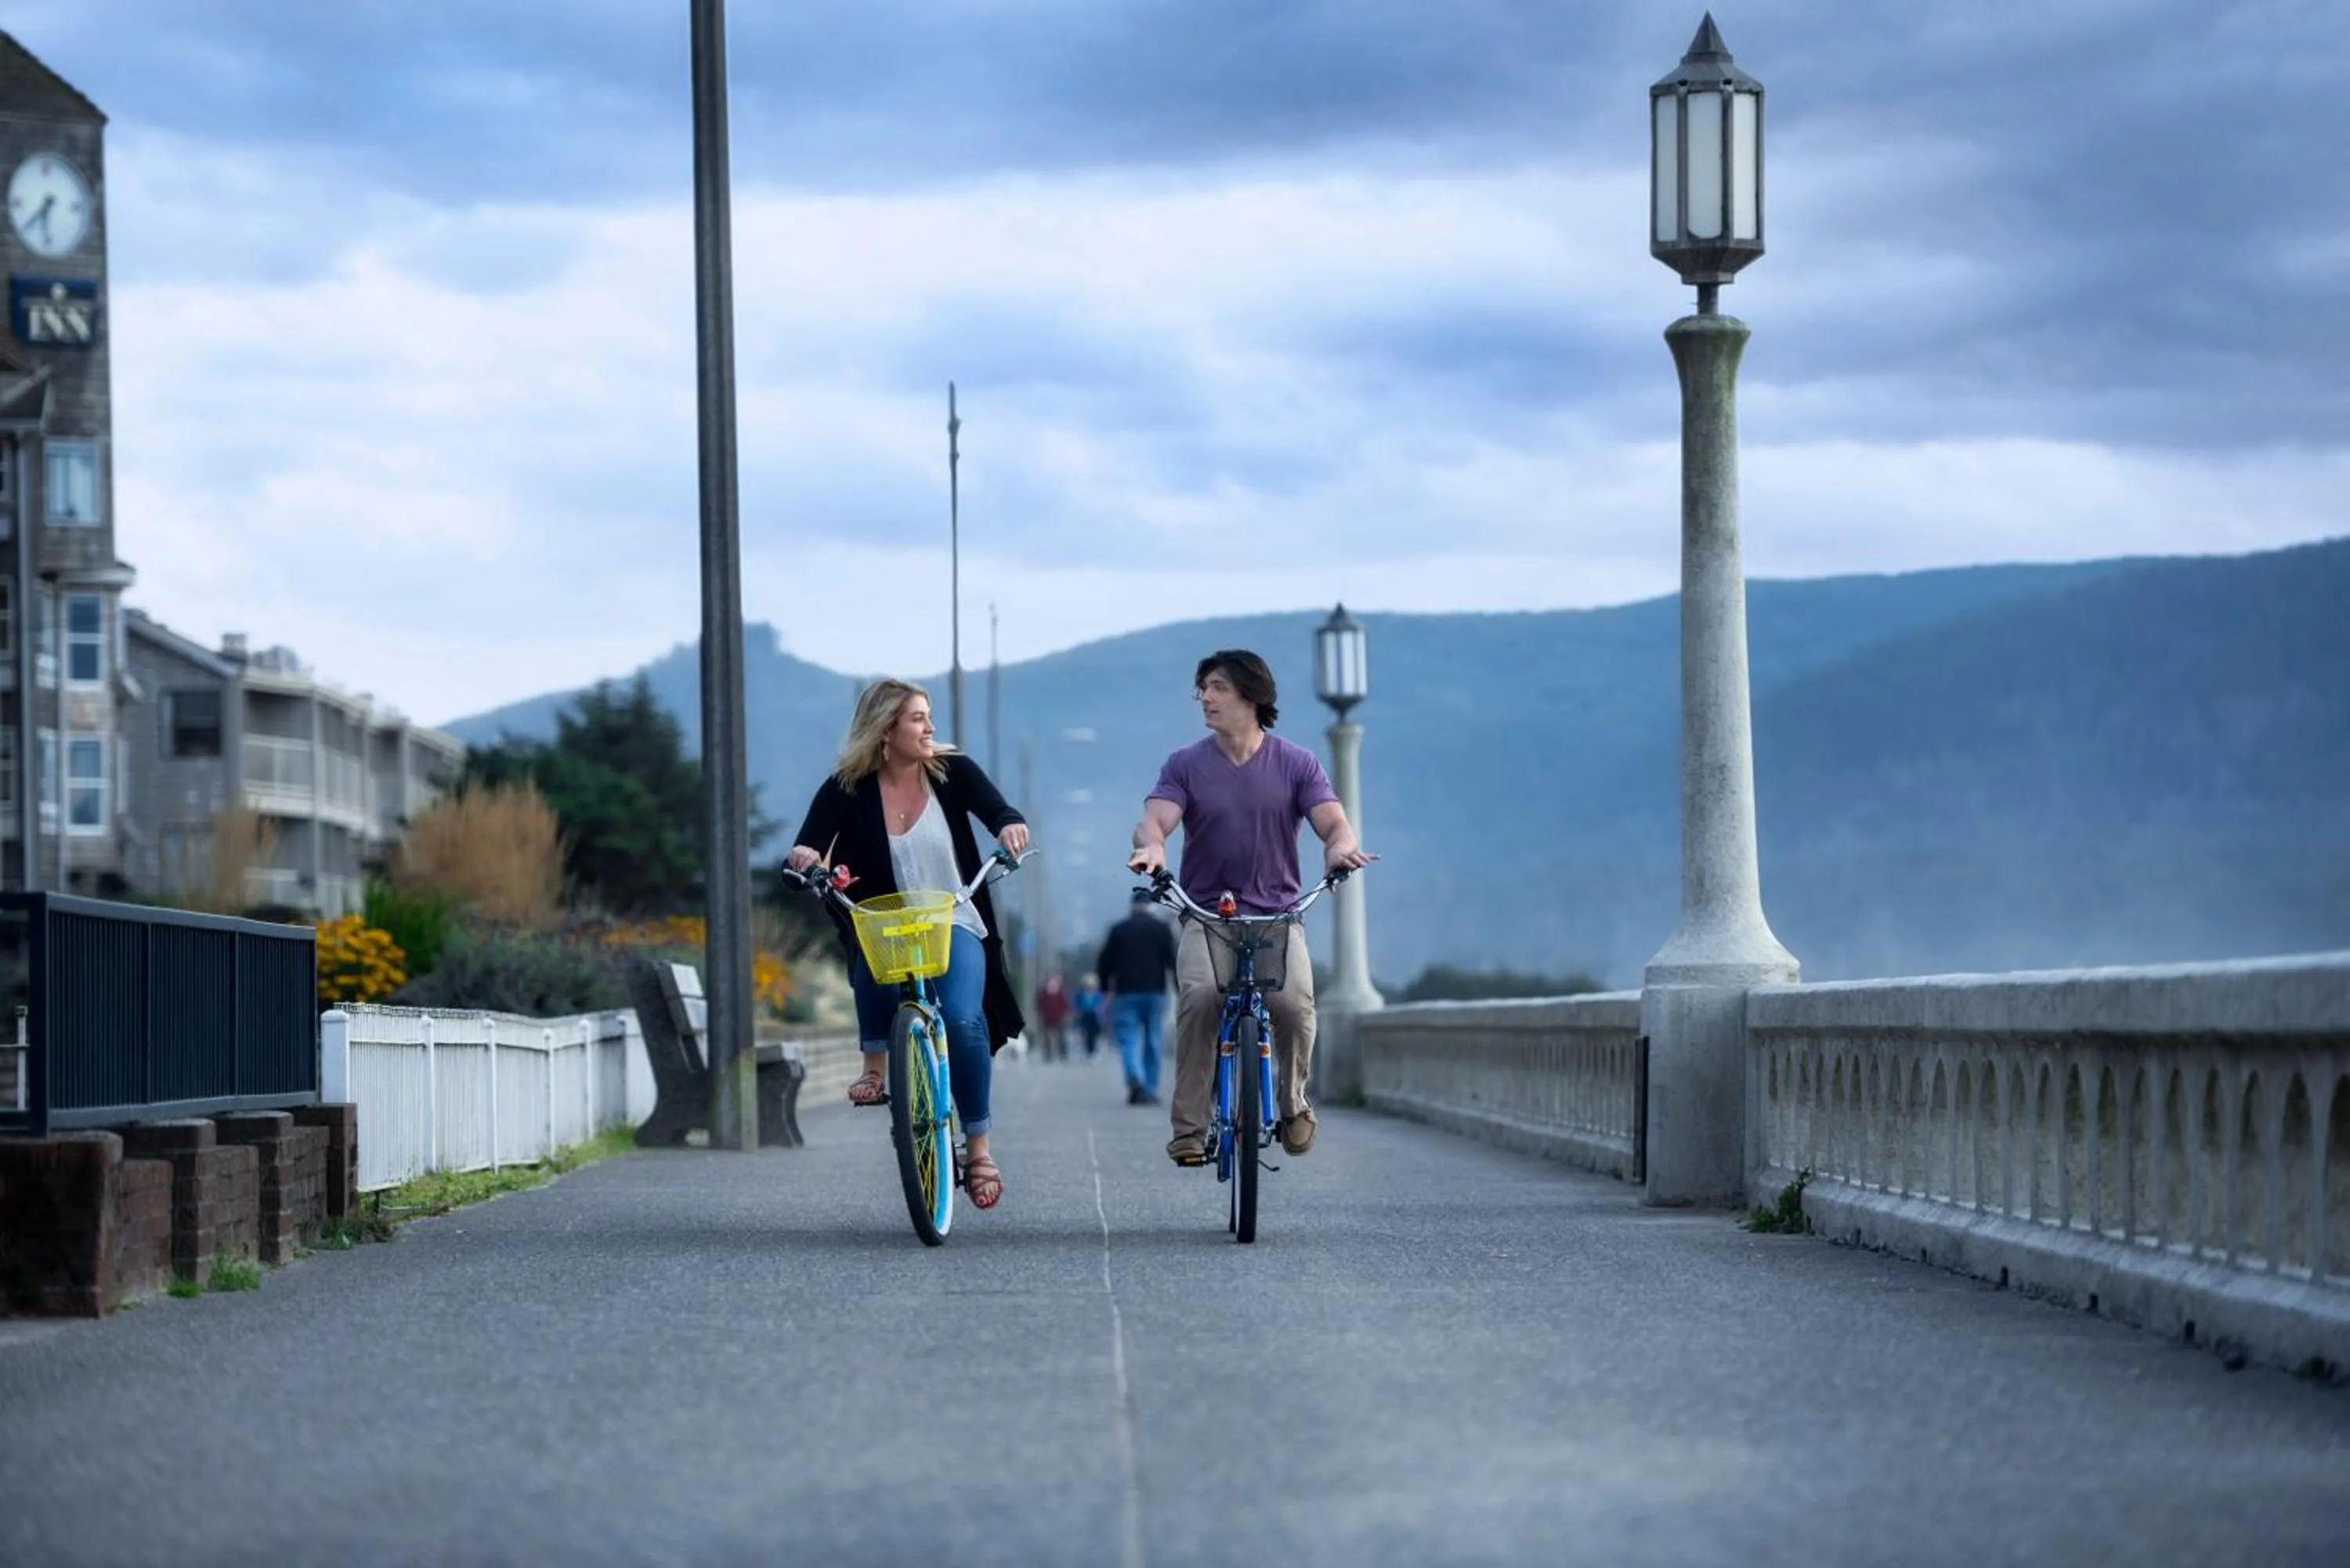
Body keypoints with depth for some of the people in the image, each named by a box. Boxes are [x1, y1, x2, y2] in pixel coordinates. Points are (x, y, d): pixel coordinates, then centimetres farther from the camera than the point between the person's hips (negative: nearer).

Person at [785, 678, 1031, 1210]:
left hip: (955, 927, 0)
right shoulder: (847, 790, -4)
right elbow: (804, 854, -12)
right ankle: (875, 1064, -17)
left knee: (962, 1021, -26)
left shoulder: (952, 772, -1)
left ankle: (978, 1145, -10)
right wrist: (803, 859, -37)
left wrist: (1010, 826, -37)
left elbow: (999, 812, -13)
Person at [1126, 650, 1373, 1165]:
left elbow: (1333, 821, -4)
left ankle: (1293, 1103, 2)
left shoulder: (1297, 764, 6)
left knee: (1294, 1001, -27)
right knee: (1199, 996, -30)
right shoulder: (1186, 766, 6)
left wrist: (1341, 846, -30)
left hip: (1278, 915, 0)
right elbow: (1154, 819, -8)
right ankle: (1189, 1127, -20)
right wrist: (1151, 846, -33)